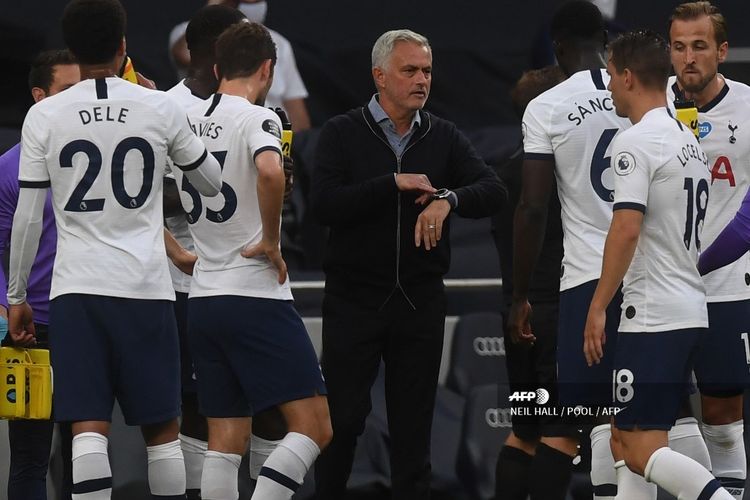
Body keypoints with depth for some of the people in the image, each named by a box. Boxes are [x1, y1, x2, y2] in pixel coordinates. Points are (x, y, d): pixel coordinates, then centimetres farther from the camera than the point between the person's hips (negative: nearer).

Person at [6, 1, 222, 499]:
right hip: (145, 288, 0)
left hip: (74, 289, 0)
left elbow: (28, 219, 1)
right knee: (162, 429, 11)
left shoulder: (44, 116, 0)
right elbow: (214, 183, 16)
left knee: (89, 429, -5)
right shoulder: (160, 109, 0)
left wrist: (16, 297, 13)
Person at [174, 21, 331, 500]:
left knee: (226, 442, 10)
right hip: (257, 295, -7)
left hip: (202, 299, 7)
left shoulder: (185, 121, 11)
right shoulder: (258, 118, -9)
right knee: (314, 426, -5)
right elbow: (270, 171, -28)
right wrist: (271, 241, -17)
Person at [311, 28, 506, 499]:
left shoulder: (444, 137, 7)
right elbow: (325, 204, -14)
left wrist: (448, 199, -25)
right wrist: (394, 184, -18)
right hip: (354, 298, -2)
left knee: (414, 422, 6)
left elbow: (494, 191, -6)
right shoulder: (343, 133, 0)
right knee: (343, 419, -1)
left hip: (420, 301, 2)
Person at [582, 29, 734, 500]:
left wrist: (598, 308, -17)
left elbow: (627, 229, -22)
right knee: (627, 439, 14)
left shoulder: (635, 142, -13)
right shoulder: (690, 140, 15)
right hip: (692, 314, 9)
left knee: (642, 450, -10)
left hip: (653, 319, -9)